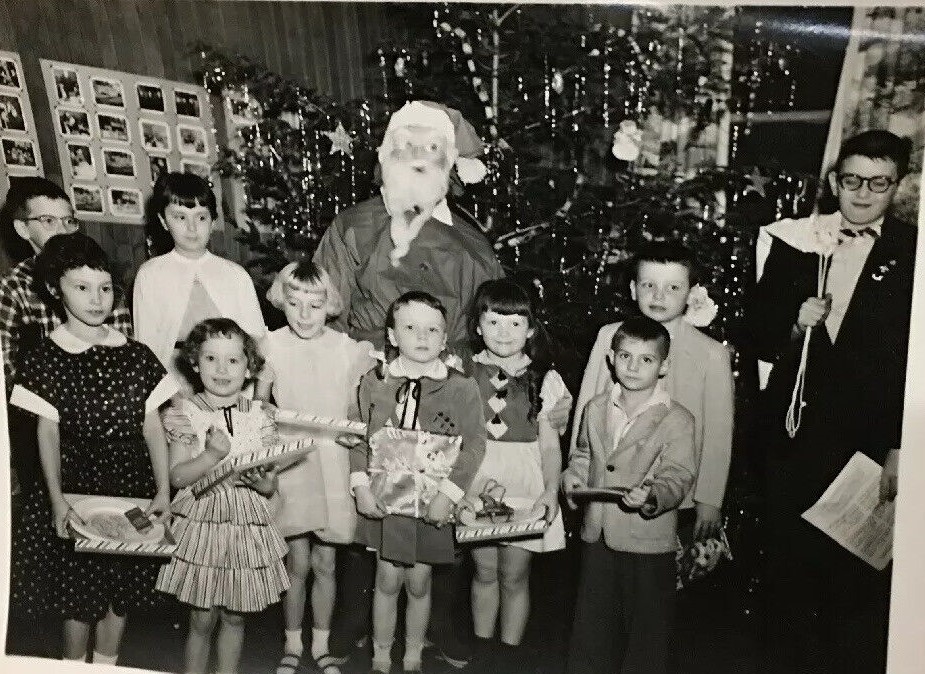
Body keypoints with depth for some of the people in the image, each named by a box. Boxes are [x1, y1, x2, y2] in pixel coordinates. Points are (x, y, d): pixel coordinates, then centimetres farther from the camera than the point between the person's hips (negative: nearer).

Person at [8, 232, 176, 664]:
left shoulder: (136, 355, 0)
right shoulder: (45, 358, -5)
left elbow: (153, 427, 0)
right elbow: (48, 434, -5)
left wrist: (163, 490, -5)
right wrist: (57, 499, -12)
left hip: (133, 487, 2)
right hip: (78, 487, -2)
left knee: (122, 588, 14)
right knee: (79, 593, 10)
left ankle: (107, 663, 34)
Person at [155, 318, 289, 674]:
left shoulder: (260, 417, 0)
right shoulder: (186, 412, -4)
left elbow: (271, 485, 3)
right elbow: (177, 476, -8)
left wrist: (261, 482, -19)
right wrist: (213, 454, -22)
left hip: (248, 527, 2)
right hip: (201, 522, -2)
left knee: (234, 617, 15)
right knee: (201, 620, 7)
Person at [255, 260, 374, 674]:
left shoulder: (348, 350, -5)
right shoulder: (272, 347, -4)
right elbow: (259, 404, 7)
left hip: (333, 466, 1)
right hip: (290, 464, 0)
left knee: (325, 562, 11)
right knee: (298, 562, 5)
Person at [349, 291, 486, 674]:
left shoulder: (461, 388, -9)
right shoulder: (373, 382, -3)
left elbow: (474, 445, -9)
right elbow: (359, 438, 1)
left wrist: (448, 493, -15)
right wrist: (361, 486, -8)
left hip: (432, 503, -1)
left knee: (418, 582, 13)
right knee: (387, 580, 10)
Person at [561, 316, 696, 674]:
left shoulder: (677, 420, -11)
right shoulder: (596, 408, 4)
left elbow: (677, 477, -14)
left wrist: (651, 496, -32)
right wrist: (573, 478, 1)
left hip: (648, 541, -4)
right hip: (597, 535, 5)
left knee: (646, 627, 11)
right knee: (592, 622, 21)